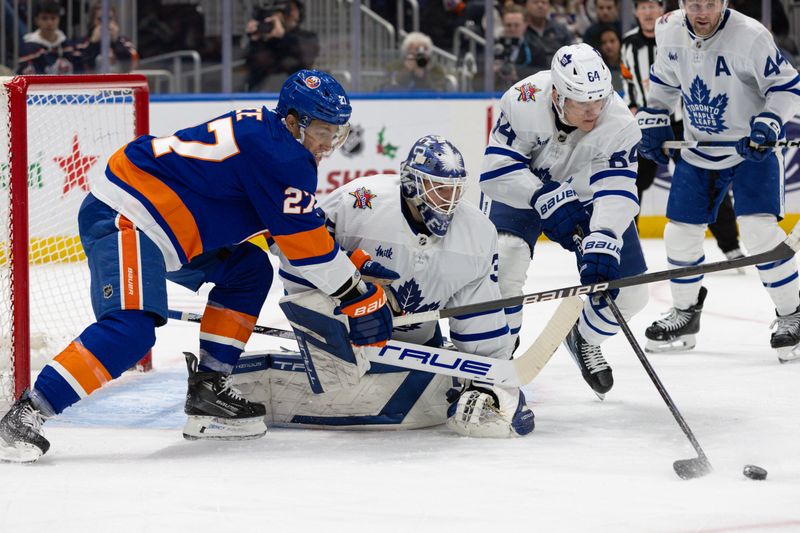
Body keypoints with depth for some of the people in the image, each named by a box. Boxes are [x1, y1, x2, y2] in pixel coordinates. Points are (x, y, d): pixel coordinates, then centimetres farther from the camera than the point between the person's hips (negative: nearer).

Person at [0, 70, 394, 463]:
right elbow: (305, 245, -13)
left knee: (249, 271, 14)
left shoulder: (261, 129, 15)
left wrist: (355, 262, 28)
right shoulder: (278, 153, -15)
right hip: (122, 220, -11)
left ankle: (207, 389, 10)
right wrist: (359, 295, -4)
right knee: (132, 327, -26)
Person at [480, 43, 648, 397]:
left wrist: (603, 244, -51)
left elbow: (617, 193, -35)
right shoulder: (523, 103, -33)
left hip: (586, 197, 2)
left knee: (630, 291, -3)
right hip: (525, 189, -2)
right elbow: (496, 172, -30)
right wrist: (546, 199, -42)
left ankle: (585, 339, 31)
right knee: (505, 258, -29)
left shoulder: (619, 125, -30)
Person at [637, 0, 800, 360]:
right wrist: (653, 120, 7)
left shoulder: (750, 36, -23)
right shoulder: (670, 31, -7)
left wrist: (768, 123, -27)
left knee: (758, 229, -19)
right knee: (680, 232, 6)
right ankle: (685, 313, 28)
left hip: (752, 149, -5)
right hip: (697, 151, 5)